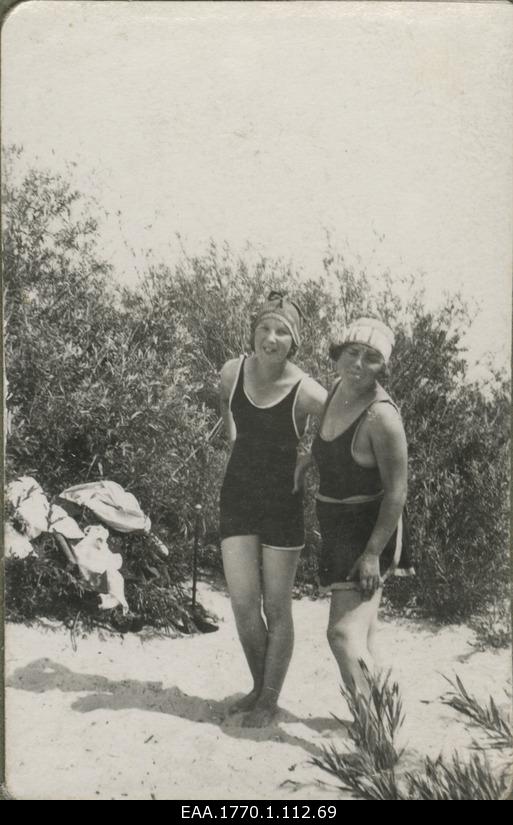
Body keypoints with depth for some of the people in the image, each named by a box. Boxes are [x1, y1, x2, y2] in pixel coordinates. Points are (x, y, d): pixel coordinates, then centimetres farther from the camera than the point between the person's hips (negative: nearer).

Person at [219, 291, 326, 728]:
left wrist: (307, 461, -8)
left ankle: (271, 698, 25)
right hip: (238, 494, 4)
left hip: (282, 499, -4)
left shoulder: (305, 393, -20)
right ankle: (259, 685, 29)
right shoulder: (233, 372, -6)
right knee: (243, 603, 4)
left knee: (277, 607, 6)